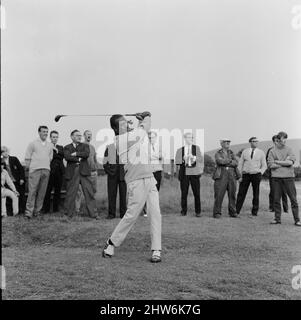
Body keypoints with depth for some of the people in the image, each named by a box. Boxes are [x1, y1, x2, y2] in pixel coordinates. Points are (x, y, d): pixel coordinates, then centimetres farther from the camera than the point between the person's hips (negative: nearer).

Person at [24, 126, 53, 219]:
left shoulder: (50, 145, 16)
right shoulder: (33, 144, 4)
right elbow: (27, 158, 4)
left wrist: (47, 167, 11)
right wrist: (29, 168, -1)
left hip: (46, 170, 4)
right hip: (35, 170, -4)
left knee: (42, 192, 3)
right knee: (32, 191, -8)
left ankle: (37, 211, 10)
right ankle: (29, 211, -5)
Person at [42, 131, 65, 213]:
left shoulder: (60, 147, 21)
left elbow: (63, 155, 2)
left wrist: (56, 150, -7)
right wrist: (58, 156, -6)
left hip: (59, 171, 4)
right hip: (50, 170, -4)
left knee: (58, 191, 4)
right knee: (48, 191, -6)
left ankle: (56, 208, 11)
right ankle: (46, 209, 1)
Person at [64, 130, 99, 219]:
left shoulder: (85, 146, 18)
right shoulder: (67, 147, 15)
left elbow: (86, 154, -3)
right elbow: (67, 157, -5)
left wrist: (76, 154, -4)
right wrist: (79, 158, -7)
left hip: (84, 172, 1)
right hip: (72, 173, -1)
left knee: (89, 193, -2)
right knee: (70, 194, 0)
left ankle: (93, 213, 2)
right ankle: (68, 214, 11)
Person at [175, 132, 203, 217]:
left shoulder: (196, 148, 12)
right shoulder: (180, 150, 10)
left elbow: (201, 159, 10)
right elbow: (177, 161, 10)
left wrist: (194, 157, -6)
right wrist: (183, 158, -6)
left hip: (194, 173, 0)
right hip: (184, 173, 0)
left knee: (197, 193, -3)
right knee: (184, 193, 0)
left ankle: (198, 212, 7)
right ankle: (183, 211, 11)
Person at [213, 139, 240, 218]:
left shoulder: (232, 153, 16)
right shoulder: (218, 154, 7)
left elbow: (236, 163, 0)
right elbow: (221, 161, -15)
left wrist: (226, 163, -10)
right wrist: (230, 160, -3)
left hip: (232, 176, 3)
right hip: (221, 176, -3)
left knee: (232, 195, 3)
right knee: (219, 195, -7)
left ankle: (232, 212, 11)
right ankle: (217, 213, -1)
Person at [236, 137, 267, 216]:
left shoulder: (261, 152, 4)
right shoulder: (245, 152, 6)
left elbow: (264, 166, 8)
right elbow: (240, 164, 8)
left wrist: (260, 174, -6)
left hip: (256, 175, 0)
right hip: (245, 174, 1)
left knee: (256, 194, 3)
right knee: (241, 193, -2)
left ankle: (254, 212, 13)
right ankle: (236, 211, 5)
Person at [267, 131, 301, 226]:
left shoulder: (289, 150, 8)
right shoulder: (272, 151, 7)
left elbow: (291, 162, -7)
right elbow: (271, 165, -4)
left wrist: (277, 162, -5)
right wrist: (285, 162, -5)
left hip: (289, 177, 0)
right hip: (276, 177, 0)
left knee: (293, 198, -1)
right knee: (276, 199, 4)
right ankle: (277, 219, 14)